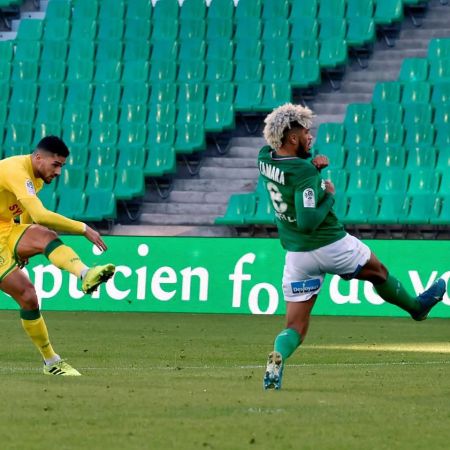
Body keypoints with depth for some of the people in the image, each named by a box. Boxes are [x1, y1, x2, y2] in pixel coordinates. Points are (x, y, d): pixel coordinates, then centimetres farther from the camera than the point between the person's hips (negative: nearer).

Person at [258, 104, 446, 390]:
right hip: (331, 246, -6)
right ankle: (417, 307, 48)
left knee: (296, 327, 7)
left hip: (296, 253, 6)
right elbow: (308, 221, -33)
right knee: (378, 271, 26)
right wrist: (329, 196, -18)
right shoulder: (305, 174, -27)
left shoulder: (265, 158, -4)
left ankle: (276, 359, -22)